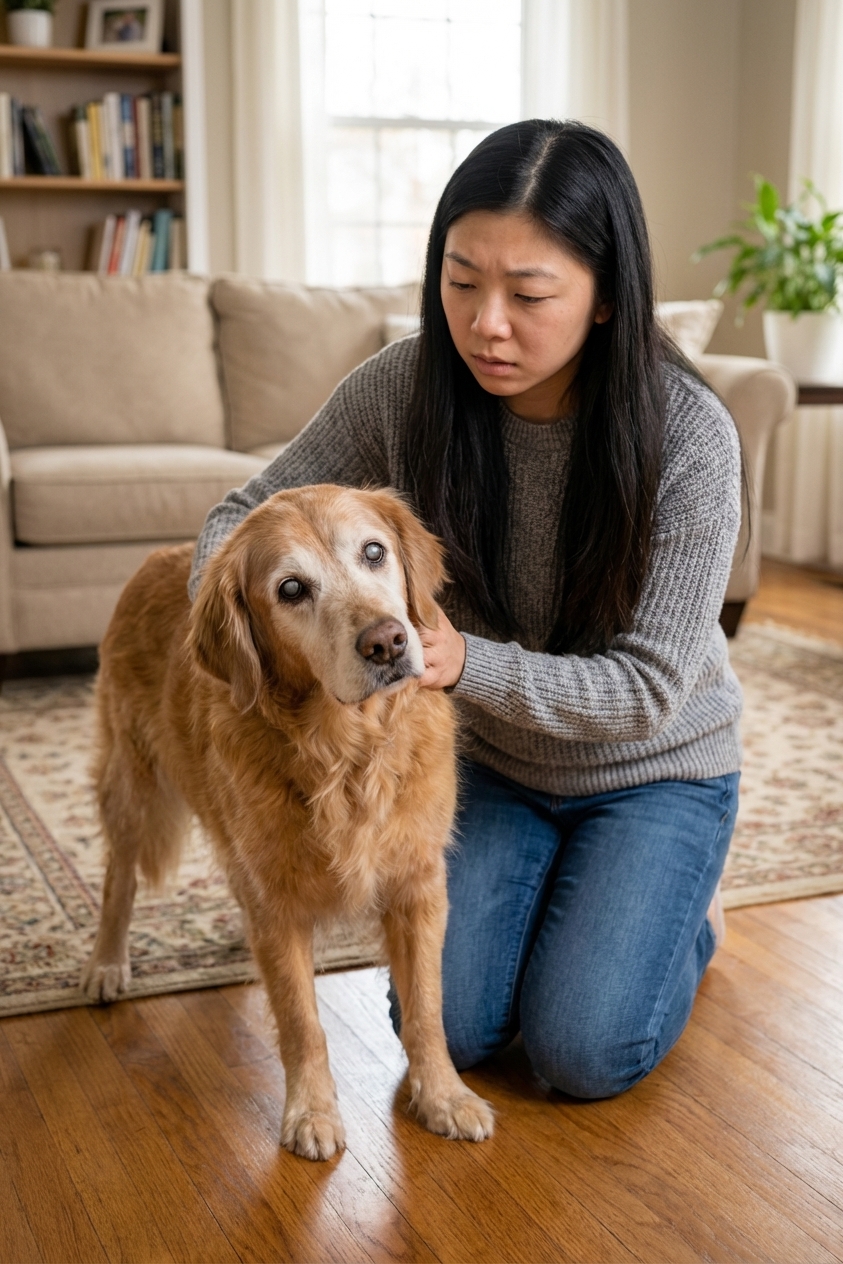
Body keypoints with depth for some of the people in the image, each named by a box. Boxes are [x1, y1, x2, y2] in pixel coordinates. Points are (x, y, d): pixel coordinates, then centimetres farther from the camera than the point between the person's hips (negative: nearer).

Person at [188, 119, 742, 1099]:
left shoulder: (689, 436, -28)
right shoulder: (407, 385, -18)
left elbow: (647, 687, -26)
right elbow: (250, 507, -7)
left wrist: (467, 664, -42)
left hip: (655, 770, -3)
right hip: (493, 760, 3)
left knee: (582, 1053, -10)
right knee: (443, 1028, -5)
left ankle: (674, 917, 22)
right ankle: (551, 902, 25)